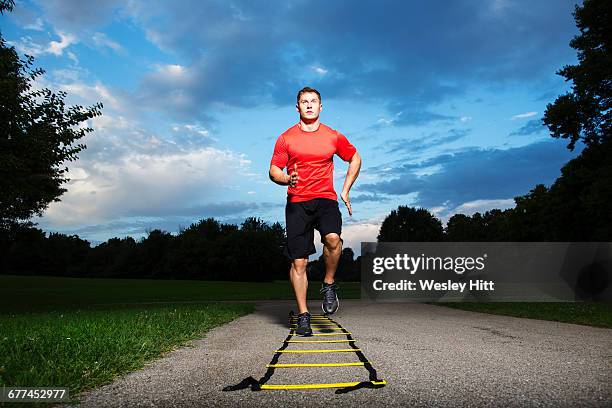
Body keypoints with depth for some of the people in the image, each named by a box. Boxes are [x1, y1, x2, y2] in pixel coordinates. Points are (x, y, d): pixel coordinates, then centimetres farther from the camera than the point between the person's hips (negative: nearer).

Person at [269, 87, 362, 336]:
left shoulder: (333, 136, 8)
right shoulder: (286, 138, 6)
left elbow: (355, 159, 21)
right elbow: (273, 170, 8)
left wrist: (345, 190, 14)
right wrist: (286, 179, -15)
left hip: (325, 199, 0)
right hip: (297, 202, 1)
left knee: (332, 238, -30)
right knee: (298, 261, -1)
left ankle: (328, 285, -4)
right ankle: (303, 315, 12)